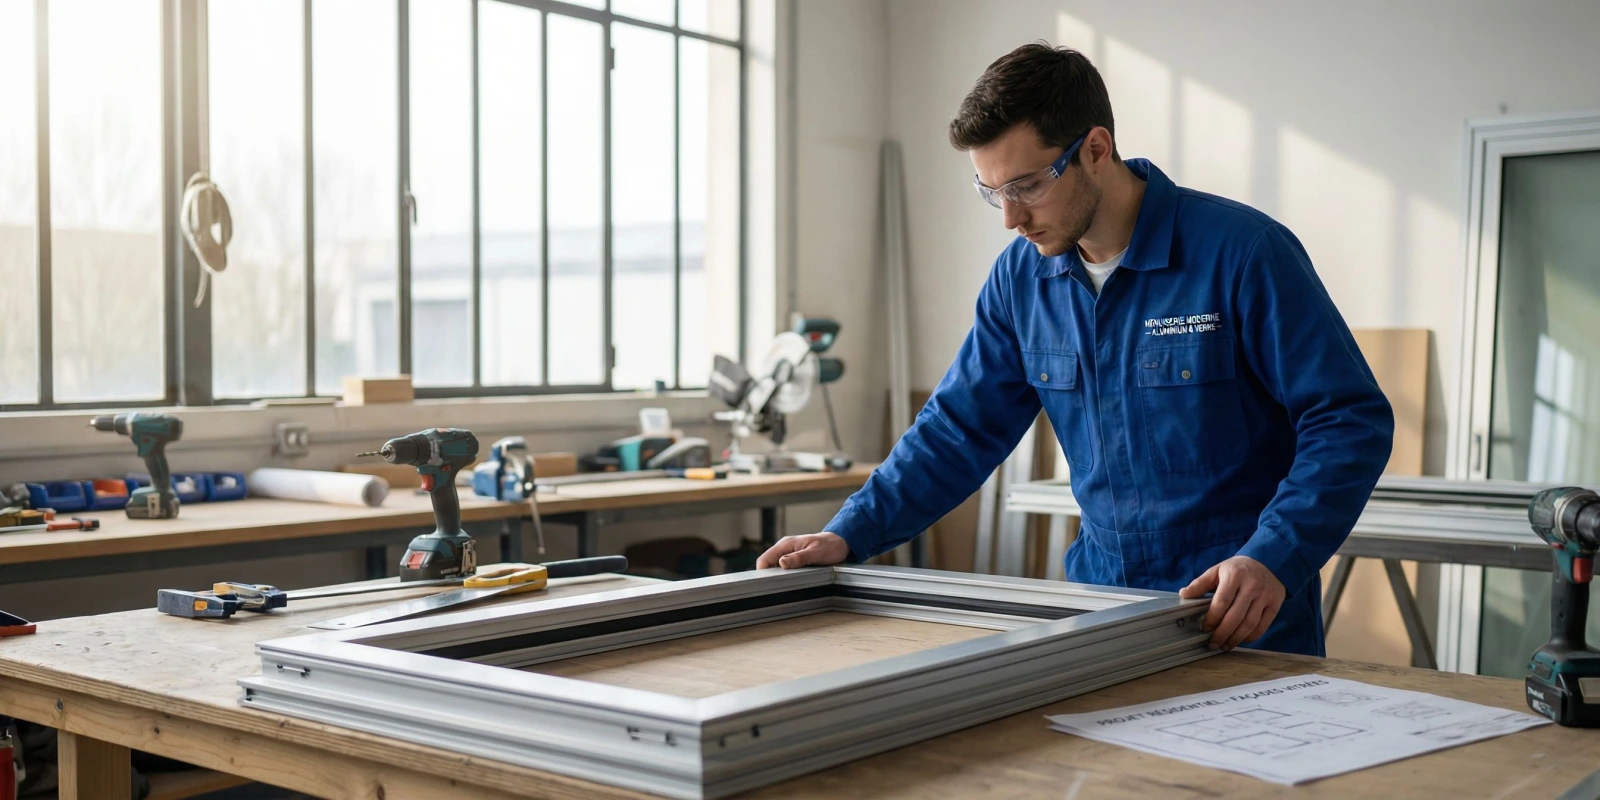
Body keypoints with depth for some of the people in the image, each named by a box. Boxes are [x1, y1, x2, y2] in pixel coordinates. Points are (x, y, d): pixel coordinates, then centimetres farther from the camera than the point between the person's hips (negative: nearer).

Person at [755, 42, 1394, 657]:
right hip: (1099, 602, 5)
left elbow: (1353, 421, -14)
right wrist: (849, 535, -2)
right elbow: (961, 428, 8)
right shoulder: (1021, 275, 1)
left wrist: (1274, 559, -27)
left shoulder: (1241, 251, -15)